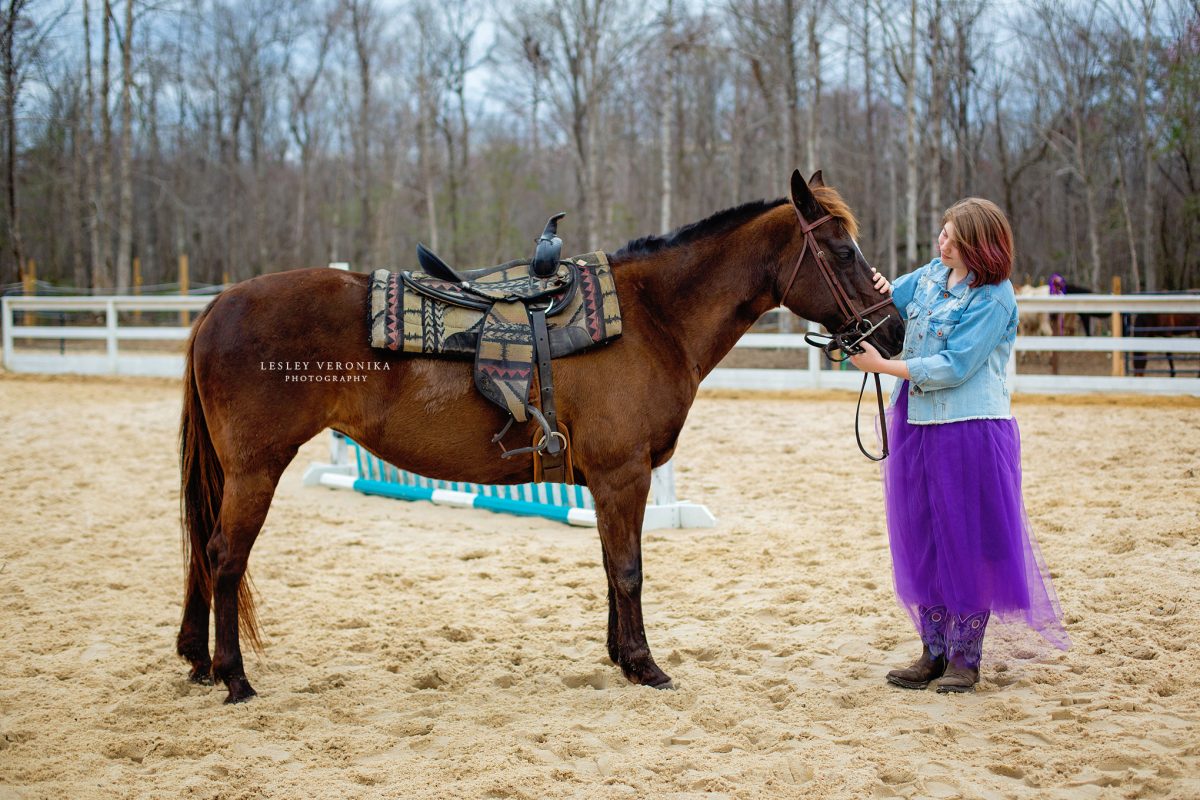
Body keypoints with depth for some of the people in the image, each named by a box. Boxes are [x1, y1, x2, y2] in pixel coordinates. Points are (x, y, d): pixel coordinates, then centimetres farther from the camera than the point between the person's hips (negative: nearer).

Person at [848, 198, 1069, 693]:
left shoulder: (994, 298, -14)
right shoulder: (932, 274, 7)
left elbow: (955, 367, -20)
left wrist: (884, 366, -21)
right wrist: (883, 292, -5)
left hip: (970, 428, -7)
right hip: (915, 424, 7)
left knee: (968, 541, 1)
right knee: (920, 539, 11)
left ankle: (965, 657, 12)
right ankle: (934, 650, 22)